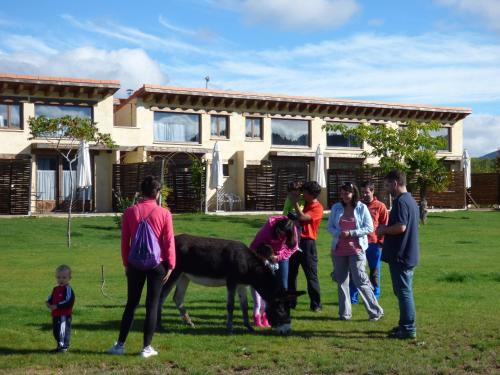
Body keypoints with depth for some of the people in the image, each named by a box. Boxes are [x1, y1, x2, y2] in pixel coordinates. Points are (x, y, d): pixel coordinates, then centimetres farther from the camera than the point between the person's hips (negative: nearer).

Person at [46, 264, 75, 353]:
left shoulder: (68, 289, -14)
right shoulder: (56, 289, 15)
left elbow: (68, 302, -21)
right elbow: (51, 297, 26)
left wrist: (57, 306, -22)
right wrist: (49, 303, 3)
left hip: (64, 315, -9)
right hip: (56, 315, 9)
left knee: (63, 331, -7)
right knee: (56, 331, 16)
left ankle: (64, 347, 1)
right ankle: (60, 346, 27)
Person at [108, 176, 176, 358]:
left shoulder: (130, 212, 0)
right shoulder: (164, 213, -6)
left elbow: (125, 241, 3)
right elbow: (169, 241, -7)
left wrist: (126, 264, 12)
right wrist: (170, 266, -1)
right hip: (157, 264, -2)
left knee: (131, 304, 12)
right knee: (152, 305, 6)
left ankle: (120, 344, 14)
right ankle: (147, 347, 7)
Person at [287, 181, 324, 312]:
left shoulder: (317, 208, -11)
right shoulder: (304, 203, 12)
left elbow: (302, 217, -22)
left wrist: (295, 203, -14)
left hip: (307, 243, -7)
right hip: (295, 240, 8)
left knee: (311, 275, -3)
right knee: (290, 273, 11)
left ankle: (316, 304, 3)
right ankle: (290, 302, 20)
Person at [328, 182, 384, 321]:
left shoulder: (362, 208, -4)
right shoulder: (336, 208, 7)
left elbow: (369, 228, -6)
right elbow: (330, 226, 9)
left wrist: (351, 233, -16)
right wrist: (339, 234, -12)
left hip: (356, 249, -4)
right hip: (339, 249, 4)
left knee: (360, 280, -9)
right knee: (341, 281, 9)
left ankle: (375, 311, 1)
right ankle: (345, 312, 20)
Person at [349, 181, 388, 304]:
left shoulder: (380, 206, 0)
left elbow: (385, 226, 0)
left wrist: (381, 242, -6)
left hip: (374, 244, -2)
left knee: (374, 272, 8)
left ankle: (374, 298, 18)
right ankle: (352, 298, 9)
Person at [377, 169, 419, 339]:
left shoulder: (400, 202, -18)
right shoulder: (411, 200, 14)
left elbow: (401, 227, -27)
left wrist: (384, 230, -10)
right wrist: (387, 230, 14)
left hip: (400, 255, -10)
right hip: (408, 253, 10)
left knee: (403, 291, -4)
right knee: (404, 290, 16)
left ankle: (408, 329, 1)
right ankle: (405, 324, 24)